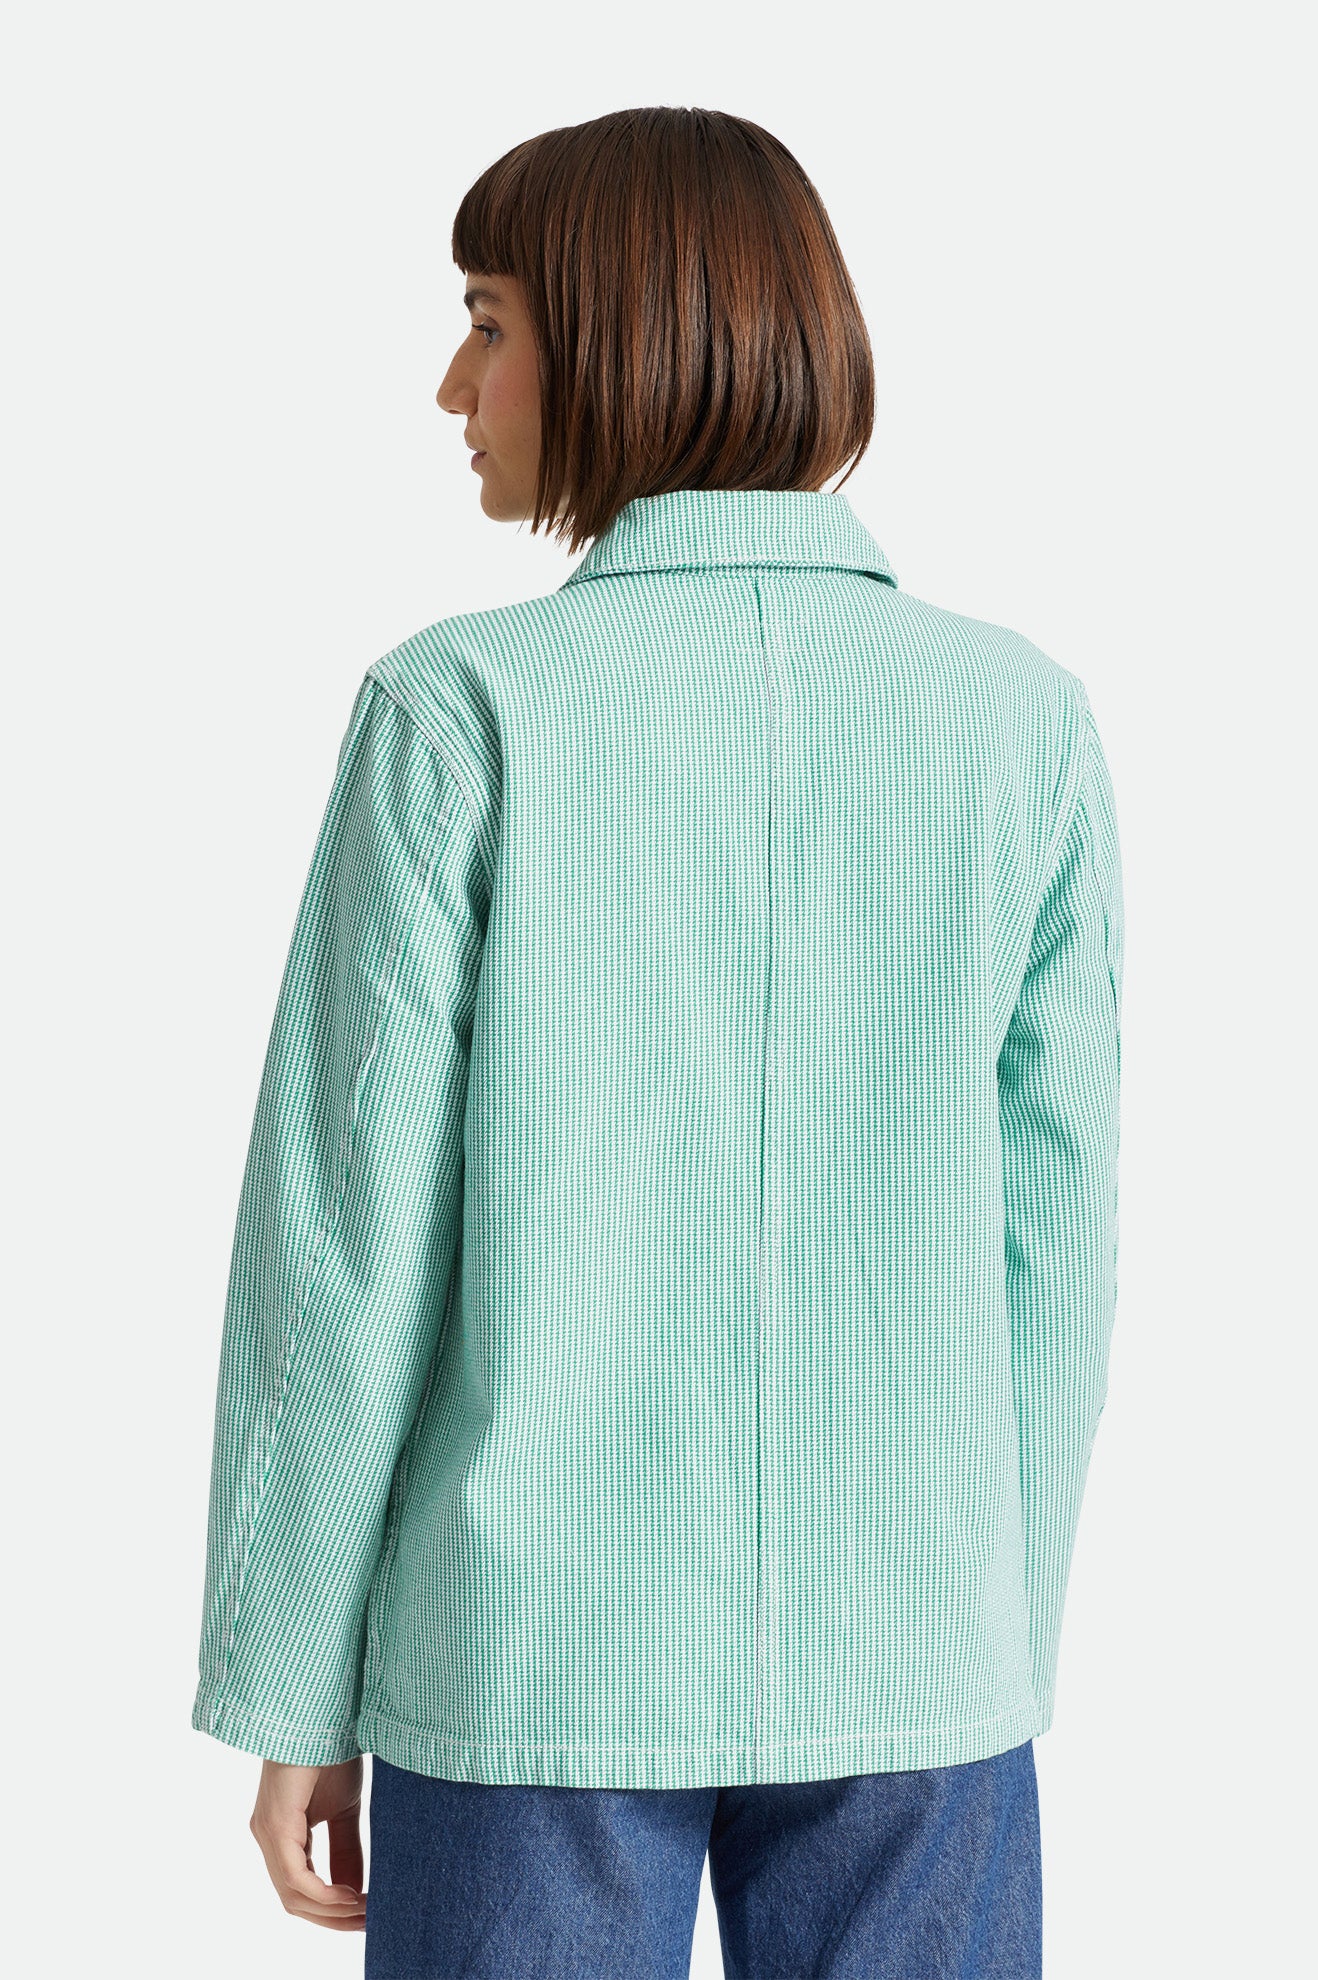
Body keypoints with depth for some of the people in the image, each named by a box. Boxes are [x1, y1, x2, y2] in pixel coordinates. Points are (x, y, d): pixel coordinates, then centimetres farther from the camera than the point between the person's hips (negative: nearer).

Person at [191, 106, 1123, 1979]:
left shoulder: (462, 712, -10)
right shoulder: (1025, 719, -4)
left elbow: (348, 1234, -9)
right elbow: (1047, 1238, -1)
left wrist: (291, 1692, 2)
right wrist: (1003, 1647, 10)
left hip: (539, 1660, -1)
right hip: (901, 1664, 2)